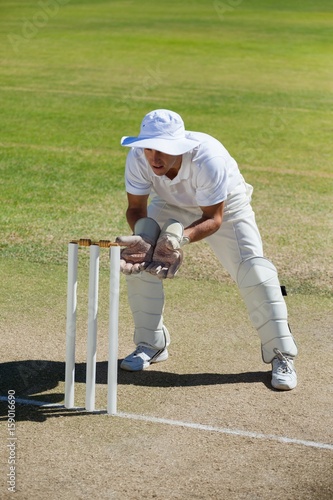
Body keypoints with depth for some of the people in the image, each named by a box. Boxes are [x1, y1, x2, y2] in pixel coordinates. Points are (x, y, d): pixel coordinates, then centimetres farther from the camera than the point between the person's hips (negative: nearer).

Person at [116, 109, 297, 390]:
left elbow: (214, 218, -31)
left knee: (253, 270, -17)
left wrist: (182, 237, -50)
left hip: (225, 206, -3)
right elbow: (136, 207, -19)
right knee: (137, 263, -12)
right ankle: (150, 345, 8)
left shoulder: (208, 158, -40)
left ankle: (281, 355, -3)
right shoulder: (138, 158, -31)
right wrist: (143, 239, -40)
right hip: (170, 206, 4)